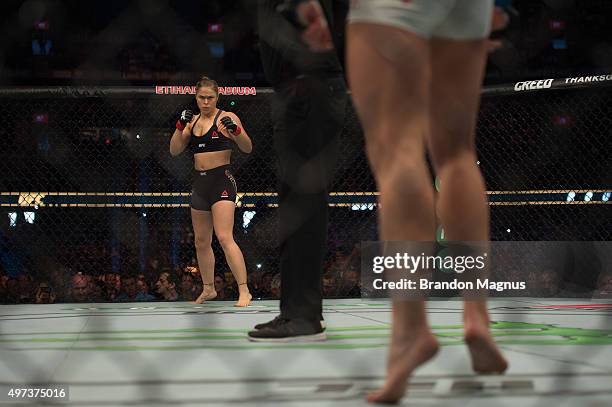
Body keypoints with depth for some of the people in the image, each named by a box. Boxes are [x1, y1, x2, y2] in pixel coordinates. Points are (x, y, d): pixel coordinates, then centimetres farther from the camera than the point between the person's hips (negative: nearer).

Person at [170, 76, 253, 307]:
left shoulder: (226, 118, -5)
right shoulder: (193, 121, 13)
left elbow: (247, 149, -11)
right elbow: (175, 151, 7)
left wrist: (236, 130, -29)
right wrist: (180, 127, -8)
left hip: (221, 181, -7)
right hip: (200, 183, 7)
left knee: (224, 238, -19)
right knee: (201, 242, 14)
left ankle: (244, 291, -18)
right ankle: (209, 288, 30)